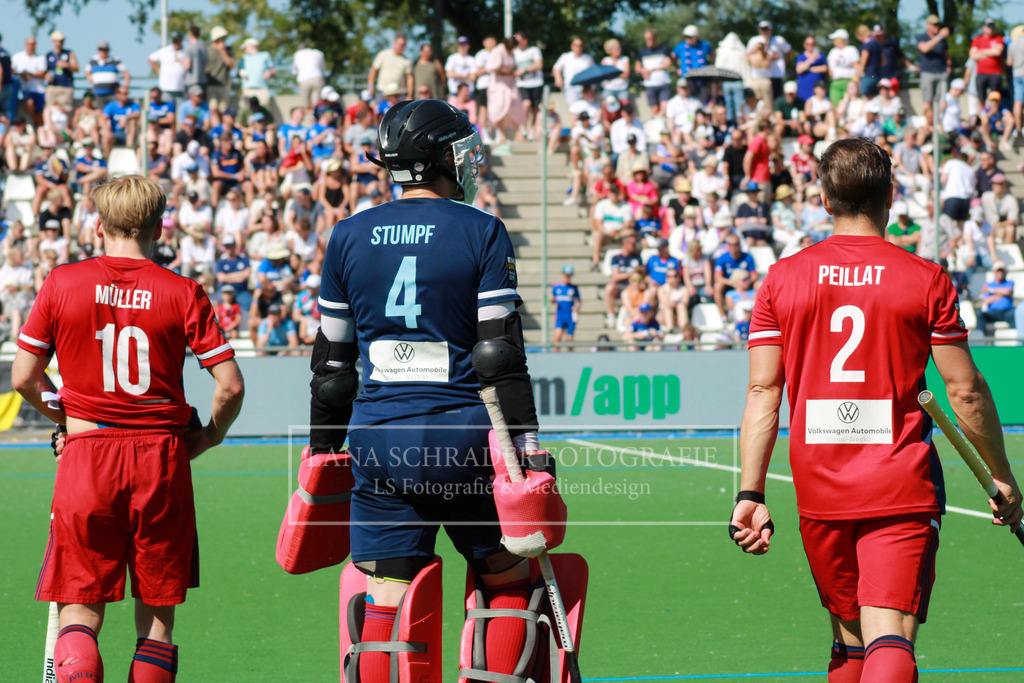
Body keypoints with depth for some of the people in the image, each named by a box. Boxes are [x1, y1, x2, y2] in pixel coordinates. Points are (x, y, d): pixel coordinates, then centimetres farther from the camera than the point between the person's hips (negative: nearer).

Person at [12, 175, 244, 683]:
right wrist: (210, 434, 14)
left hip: (86, 457, 0)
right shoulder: (182, 293, -1)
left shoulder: (61, 284, 1)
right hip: (161, 458, 0)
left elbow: (23, 378, 4)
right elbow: (230, 385, -5)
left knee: (80, 612, 3)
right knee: (157, 616, 11)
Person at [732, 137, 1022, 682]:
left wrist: (750, 494, -1)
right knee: (890, 638, -13)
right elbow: (965, 391, -1)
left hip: (819, 492, 3)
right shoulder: (926, 280, -3)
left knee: (849, 639, 18)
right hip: (903, 491, -3)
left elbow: (762, 391, -1)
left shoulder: (782, 279, 3)